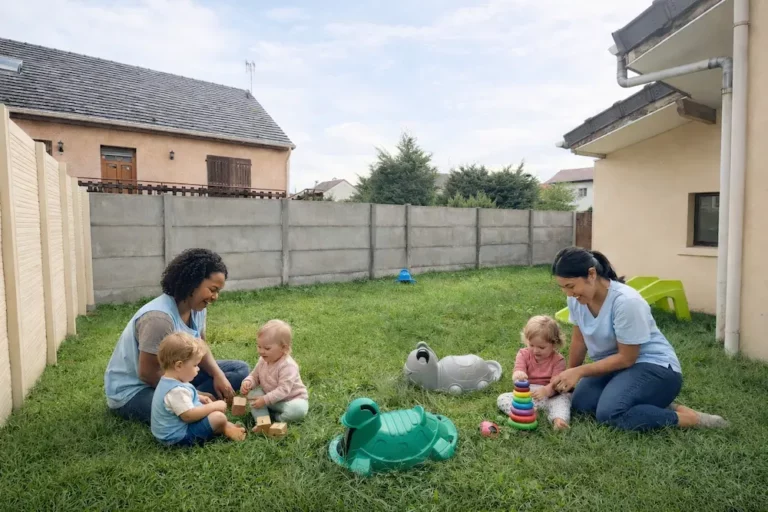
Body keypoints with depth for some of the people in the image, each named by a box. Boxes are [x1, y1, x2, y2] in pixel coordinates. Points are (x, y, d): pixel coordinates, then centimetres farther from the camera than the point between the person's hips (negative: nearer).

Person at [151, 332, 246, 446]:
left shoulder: (169, 381, 5)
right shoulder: (176, 390, -30)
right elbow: (189, 416, -32)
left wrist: (199, 398, 11)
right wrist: (213, 406, -22)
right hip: (178, 437, -11)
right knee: (218, 417, -18)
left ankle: (226, 426, 16)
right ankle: (226, 429, 10)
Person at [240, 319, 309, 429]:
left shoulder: (288, 366, -29)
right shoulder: (263, 360, -6)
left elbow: (283, 390, -31)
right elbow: (254, 375, 7)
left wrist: (265, 400, -33)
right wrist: (247, 382, -16)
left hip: (292, 399, -7)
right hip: (271, 398, 7)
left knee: (299, 409, -36)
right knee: (253, 393, -12)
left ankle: (277, 418, -11)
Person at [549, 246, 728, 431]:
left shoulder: (626, 301, -28)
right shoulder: (576, 299, -7)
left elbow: (626, 358, -21)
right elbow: (578, 339, 7)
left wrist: (579, 372, -22)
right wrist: (569, 375, 15)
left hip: (655, 367, -7)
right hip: (616, 364, 7)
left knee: (610, 413, -30)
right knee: (581, 403, -15)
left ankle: (693, 418, -12)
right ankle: (652, 405, 3)